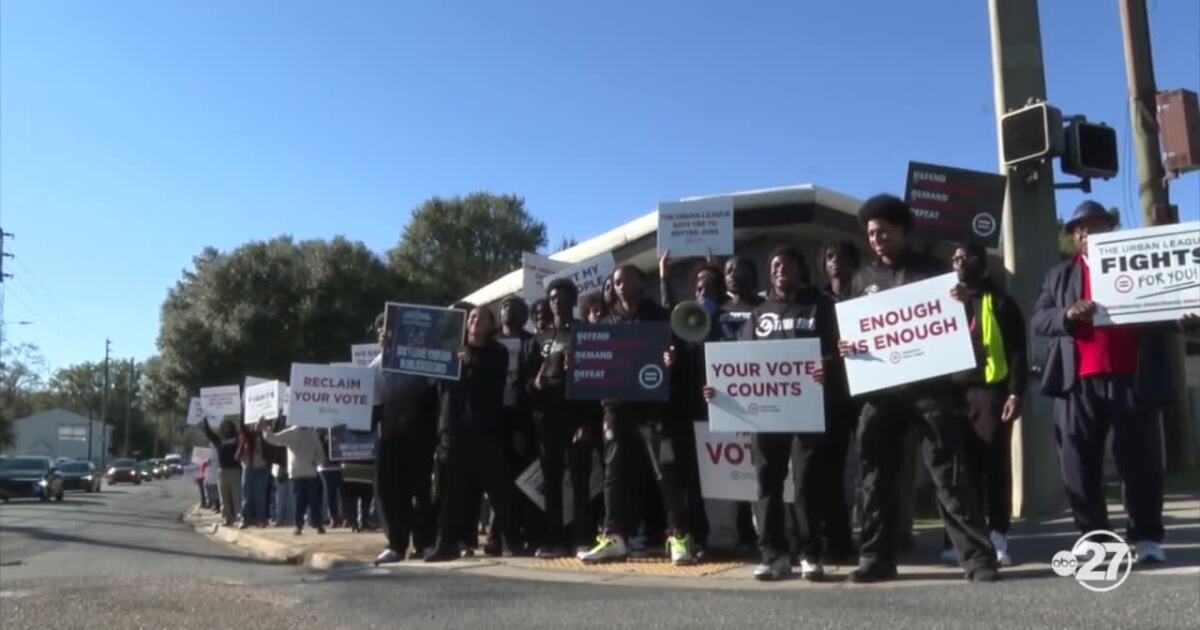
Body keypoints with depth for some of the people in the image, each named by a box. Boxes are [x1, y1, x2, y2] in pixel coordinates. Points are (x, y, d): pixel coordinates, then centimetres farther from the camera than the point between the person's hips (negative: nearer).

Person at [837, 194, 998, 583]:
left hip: (927, 384, -3)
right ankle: (876, 557, 16)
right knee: (875, 476, 5)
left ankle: (979, 559, 0)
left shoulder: (932, 271, 7)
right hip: (879, 388, 3)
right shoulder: (863, 279, 15)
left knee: (948, 474, -5)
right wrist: (845, 348, -4)